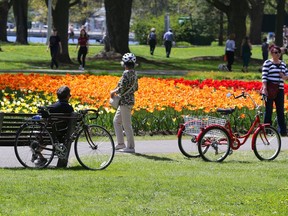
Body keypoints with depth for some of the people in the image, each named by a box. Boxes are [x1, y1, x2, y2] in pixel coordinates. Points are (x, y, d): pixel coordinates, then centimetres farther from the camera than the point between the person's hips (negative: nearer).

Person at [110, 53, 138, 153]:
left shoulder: (126, 73, -18)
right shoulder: (134, 73, 10)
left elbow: (122, 88, -23)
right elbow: (135, 88, 18)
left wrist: (113, 92, -5)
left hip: (125, 101, -10)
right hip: (130, 99, 10)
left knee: (126, 124, -4)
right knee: (116, 121, 18)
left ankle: (130, 147, 0)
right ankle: (121, 144, 20)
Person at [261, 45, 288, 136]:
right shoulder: (267, 63, -4)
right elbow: (264, 76, -10)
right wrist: (265, 88, -19)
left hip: (280, 90, 5)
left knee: (280, 111, 6)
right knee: (268, 110, 0)